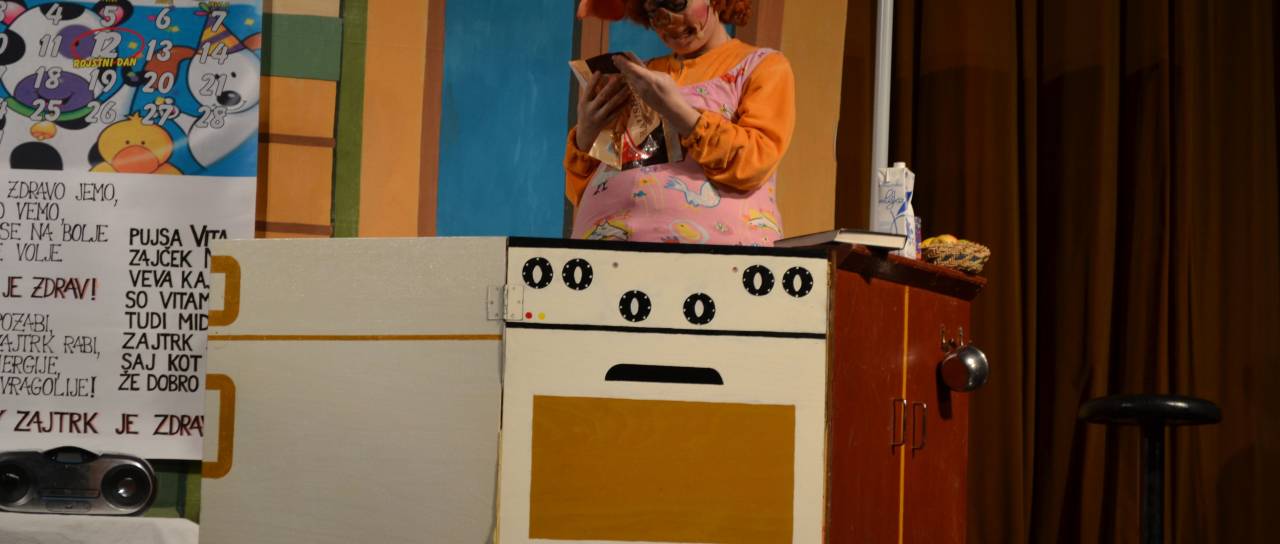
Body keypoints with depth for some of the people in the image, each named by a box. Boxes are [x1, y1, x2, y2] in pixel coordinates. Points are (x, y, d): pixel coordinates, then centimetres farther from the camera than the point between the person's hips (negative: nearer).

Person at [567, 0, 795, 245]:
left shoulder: (762, 66, 8)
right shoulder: (646, 75, 18)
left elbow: (753, 164, -8)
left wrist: (675, 109, -13)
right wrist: (586, 134, -1)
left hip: (709, 245, -2)